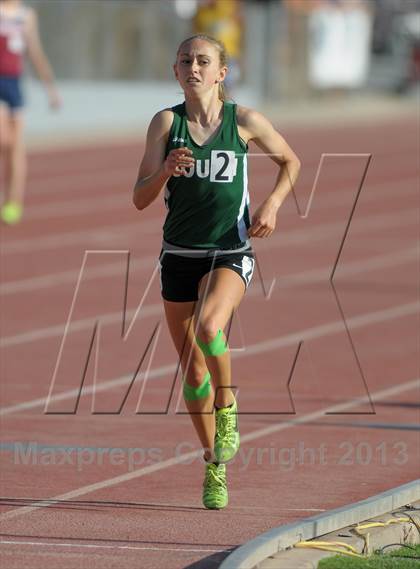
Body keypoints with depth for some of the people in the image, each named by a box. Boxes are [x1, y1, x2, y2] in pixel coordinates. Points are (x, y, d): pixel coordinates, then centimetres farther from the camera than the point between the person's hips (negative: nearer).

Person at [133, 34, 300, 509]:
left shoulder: (244, 121, -3)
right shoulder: (166, 122, -2)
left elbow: (289, 161, 15)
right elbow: (140, 199, -4)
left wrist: (272, 205, -2)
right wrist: (165, 170, -23)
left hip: (230, 253, -3)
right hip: (179, 253, 3)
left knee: (208, 326, -33)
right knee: (191, 367, 8)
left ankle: (227, 409, -8)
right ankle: (214, 466, 24)